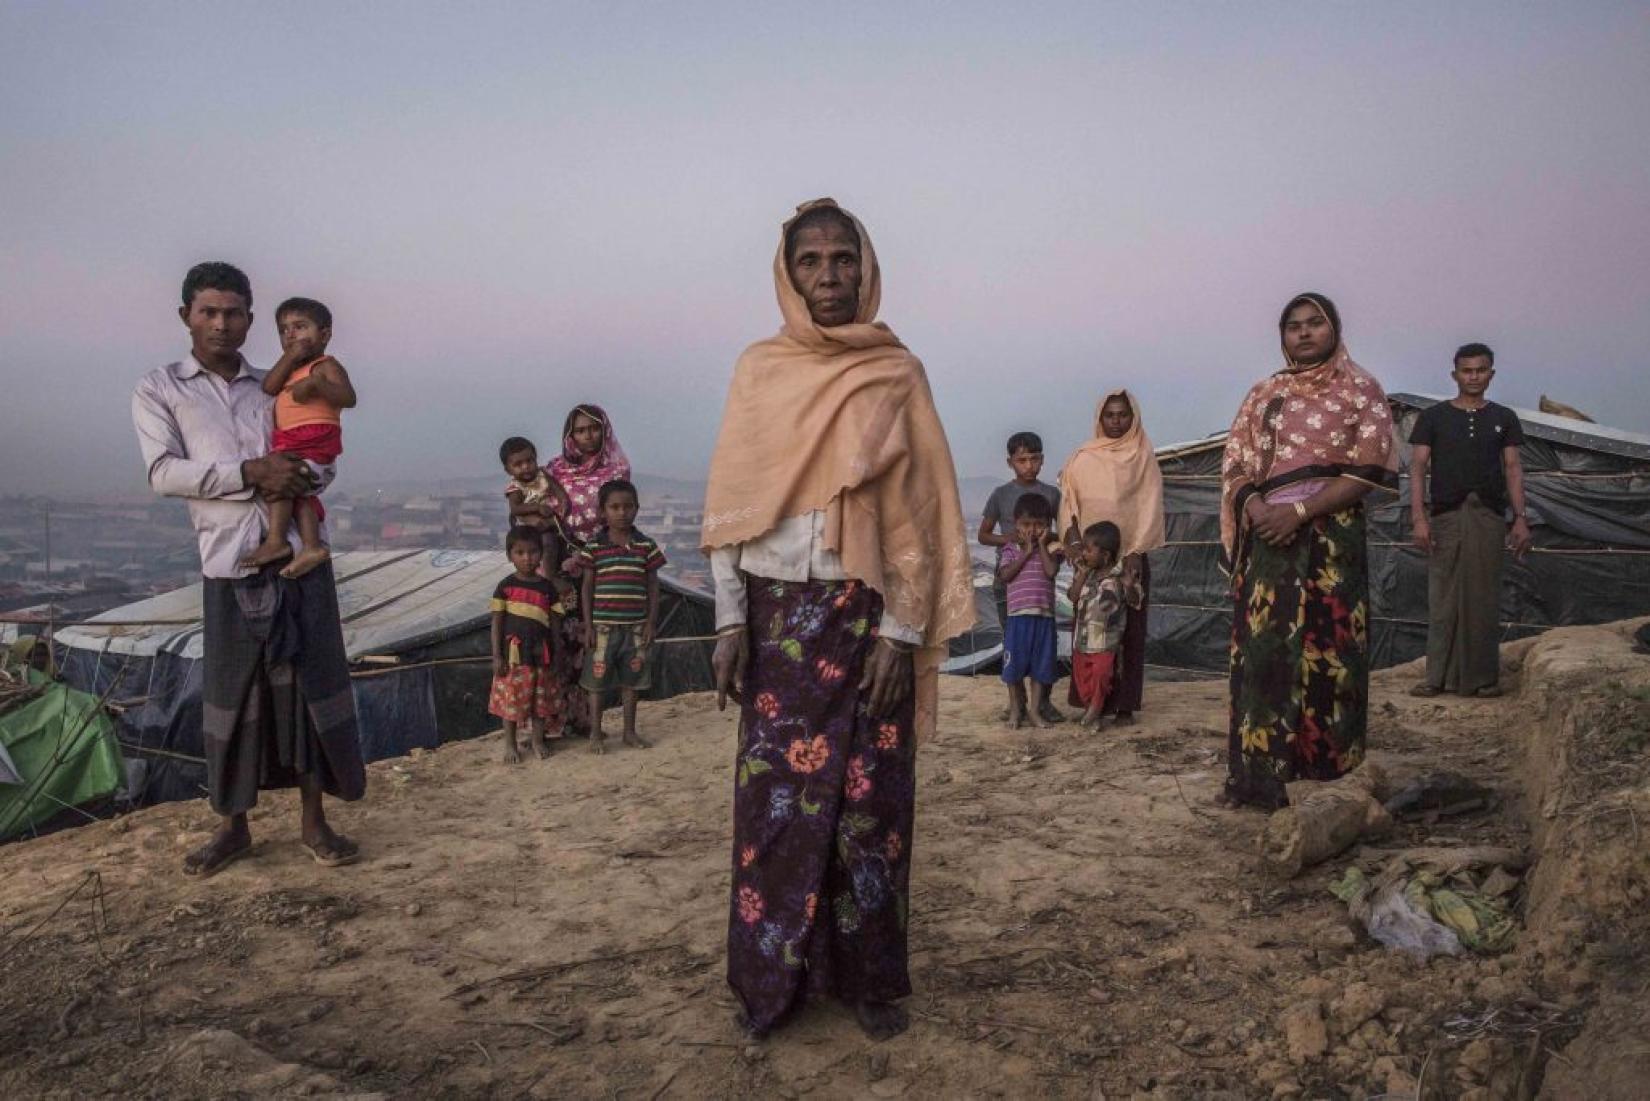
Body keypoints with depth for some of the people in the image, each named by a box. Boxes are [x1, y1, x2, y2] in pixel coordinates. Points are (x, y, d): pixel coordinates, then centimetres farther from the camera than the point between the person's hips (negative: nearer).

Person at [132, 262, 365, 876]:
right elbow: (164, 473, -5)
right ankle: (232, 827, 20)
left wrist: (293, 476, -7)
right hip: (230, 566, -2)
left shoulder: (274, 388, 14)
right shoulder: (158, 390, 7)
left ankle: (314, 822, 13)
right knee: (231, 694, 4)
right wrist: (251, 472, -17)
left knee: (310, 684, 2)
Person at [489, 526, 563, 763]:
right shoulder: (506, 586, -2)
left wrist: (556, 654, 6)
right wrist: (497, 656, -6)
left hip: (539, 654, 2)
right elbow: (497, 623, -1)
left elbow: (553, 623, 8)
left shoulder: (547, 587, 4)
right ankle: (510, 745, 16)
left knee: (540, 698, 9)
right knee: (511, 699, 4)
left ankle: (538, 740, 23)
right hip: (512, 653, -2)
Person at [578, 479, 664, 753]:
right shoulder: (594, 547, -2)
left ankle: (630, 731, 24)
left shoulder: (646, 546, 2)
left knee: (631, 680, 11)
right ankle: (595, 733, 17)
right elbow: (587, 588, 0)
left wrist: (651, 623, 0)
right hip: (603, 625, -2)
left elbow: (653, 586, 5)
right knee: (597, 680, 5)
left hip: (636, 626, 2)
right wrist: (588, 626, -4)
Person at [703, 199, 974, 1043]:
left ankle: (869, 975, 19)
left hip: (866, 615, -1)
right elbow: (730, 503, 5)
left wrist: (903, 631, -7)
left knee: (868, 799, 4)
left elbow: (920, 507, 0)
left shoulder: (898, 375, 3)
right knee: (774, 797, 4)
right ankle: (772, 975, 19)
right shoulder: (758, 370, 7)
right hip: (778, 615, 1)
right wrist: (729, 620, -2)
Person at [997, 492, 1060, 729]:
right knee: (1015, 665, 4)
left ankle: (1034, 710, 15)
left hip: (1044, 616, 1)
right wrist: (1026, 552, -8)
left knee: (1041, 667, 5)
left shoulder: (1049, 550, 8)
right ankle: (1016, 709, 18)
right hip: (1017, 615, -1)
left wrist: (1041, 545, -5)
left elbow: (1051, 571, -12)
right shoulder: (1011, 550, 6)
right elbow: (1004, 575, -10)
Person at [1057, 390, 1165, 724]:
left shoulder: (1144, 456, 3)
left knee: (1129, 628, 0)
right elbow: (1068, 500, 6)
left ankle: (1125, 703, 4)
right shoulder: (1082, 458, 9)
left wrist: (1136, 552, -13)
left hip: (1131, 555, -2)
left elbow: (1150, 505, -3)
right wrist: (1072, 537, -10)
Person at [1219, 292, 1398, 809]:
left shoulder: (1360, 389, 6)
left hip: (1331, 537, -3)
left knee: (1326, 650, -4)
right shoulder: (1263, 394, 18)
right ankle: (1257, 774, 3)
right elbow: (1235, 463, 11)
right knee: (1260, 649, -1)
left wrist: (1300, 511, -14)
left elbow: (1369, 469, -4)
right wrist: (1256, 507, -10)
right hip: (1268, 537, 3)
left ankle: (1328, 770, 5)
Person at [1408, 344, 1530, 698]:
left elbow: (1513, 469, 10)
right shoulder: (1433, 417, 7)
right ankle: (1440, 677, 2)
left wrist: (1520, 518, 0)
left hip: (1489, 517, 2)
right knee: (1443, 599, -2)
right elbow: (1418, 468, 2)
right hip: (1445, 516, -1)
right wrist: (1418, 517, -9)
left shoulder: (1504, 418, 14)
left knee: (1484, 600, 2)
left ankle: (1484, 678, 8)